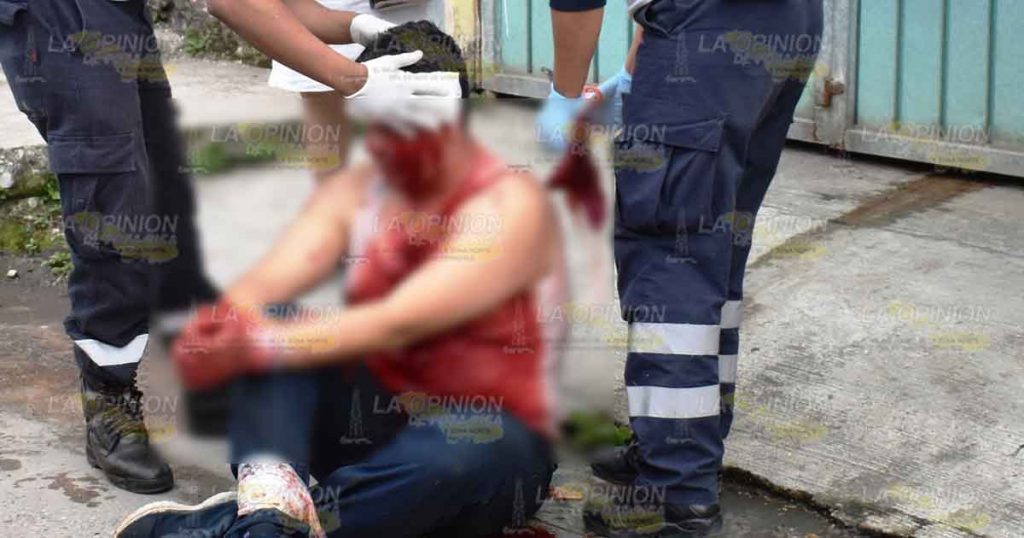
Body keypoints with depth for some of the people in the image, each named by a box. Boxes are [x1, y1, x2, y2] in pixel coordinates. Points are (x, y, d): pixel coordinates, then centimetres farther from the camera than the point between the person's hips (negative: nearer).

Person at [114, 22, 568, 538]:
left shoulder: (512, 205, -16)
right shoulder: (354, 190, 2)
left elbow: (399, 322, -27)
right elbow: (268, 282, -12)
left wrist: (258, 347, -34)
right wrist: (225, 322, -36)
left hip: (484, 437, -5)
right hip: (372, 418, 5)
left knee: (467, 450, -39)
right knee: (273, 321, -17)